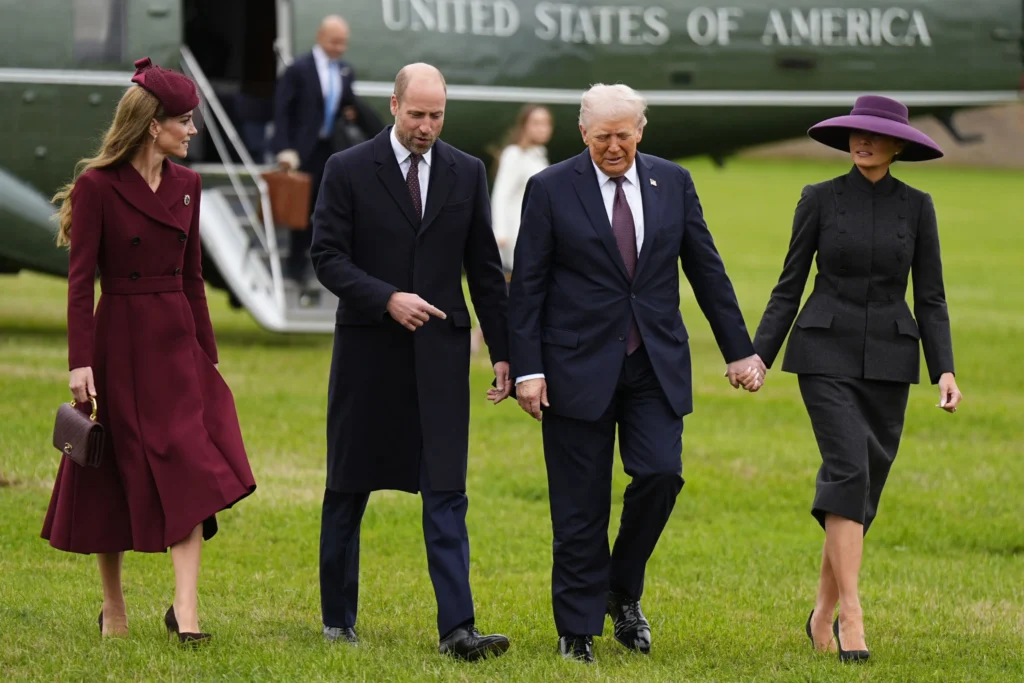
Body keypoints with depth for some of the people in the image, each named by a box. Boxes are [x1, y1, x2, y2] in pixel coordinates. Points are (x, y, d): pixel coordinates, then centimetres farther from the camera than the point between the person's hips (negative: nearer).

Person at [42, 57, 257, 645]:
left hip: (177, 342, 5)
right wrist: (81, 363, -15)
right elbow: (80, 281, -10)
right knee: (112, 476, 5)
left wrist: (208, 351, 13)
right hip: (119, 343, -5)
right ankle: (113, 606, 20)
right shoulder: (97, 187, -9)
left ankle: (185, 608, -12)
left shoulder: (186, 185, 8)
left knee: (190, 472, -9)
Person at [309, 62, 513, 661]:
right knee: (348, 490, 9)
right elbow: (327, 257, -6)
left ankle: (457, 628, -12)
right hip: (368, 349, -1)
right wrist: (387, 299, -20)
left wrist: (504, 352, 7)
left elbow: (485, 269, 10)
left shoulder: (467, 174, 6)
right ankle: (339, 617, 21)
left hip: (440, 353, 1)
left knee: (446, 493, -7)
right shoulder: (349, 171, -2)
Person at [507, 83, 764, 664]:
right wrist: (527, 369, -9)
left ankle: (623, 592, 11)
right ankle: (578, 630, 10)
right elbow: (527, 287, -2)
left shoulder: (673, 182, 6)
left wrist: (738, 351, 8)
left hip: (656, 365, 2)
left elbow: (707, 270, 11)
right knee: (581, 507, -1)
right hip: (579, 369, -2)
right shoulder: (551, 190, -2)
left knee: (661, 474, -13)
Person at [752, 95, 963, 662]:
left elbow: (930, 296, 5)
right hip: (826, 355, -3)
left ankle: (823, 613, 22)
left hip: (887, 360, 3)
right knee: (850, 471, -20)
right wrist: (758, 356, -2)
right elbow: (790, 285, 4)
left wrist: (945, 371, -6)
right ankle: (851, 616, -22)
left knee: (863, 487, 6)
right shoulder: (819, 199, 0)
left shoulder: (916, 206, 4)